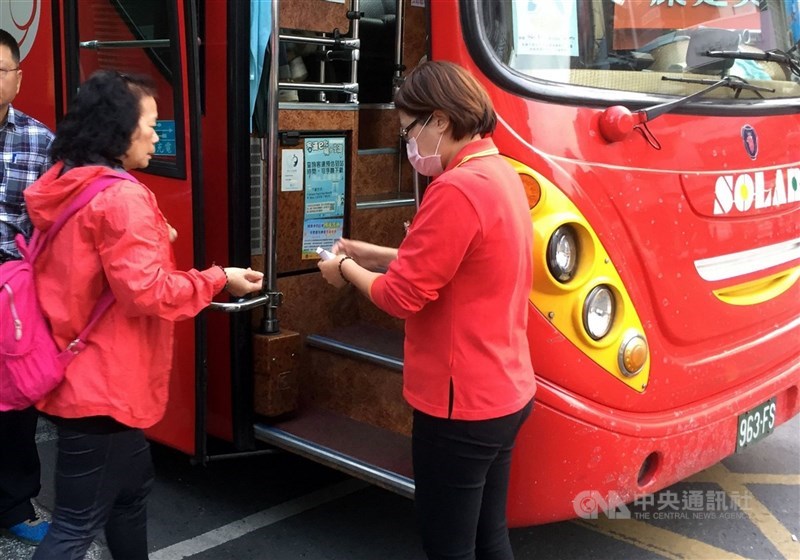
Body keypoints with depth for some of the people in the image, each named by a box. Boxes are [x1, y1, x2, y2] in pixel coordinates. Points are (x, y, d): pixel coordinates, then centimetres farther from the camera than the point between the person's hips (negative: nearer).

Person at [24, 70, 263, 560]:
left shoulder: (63, 186, 8)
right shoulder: (122, 197, -20)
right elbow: (147, 292, -24)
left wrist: (154, 242, 21)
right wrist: (219, 279, -12)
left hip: (79, 373, 10)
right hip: (104, 385, -10)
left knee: (131, 487, 24)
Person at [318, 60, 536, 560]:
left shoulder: (457, 189, -23)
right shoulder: (503, 175, 8)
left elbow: (402, 296, -19)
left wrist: (347, 269, -1)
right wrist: (372, 255, 12)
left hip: (460, 403, -9)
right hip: (505, 391, 9)